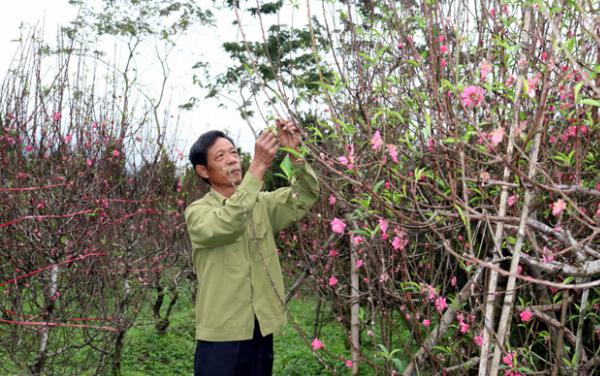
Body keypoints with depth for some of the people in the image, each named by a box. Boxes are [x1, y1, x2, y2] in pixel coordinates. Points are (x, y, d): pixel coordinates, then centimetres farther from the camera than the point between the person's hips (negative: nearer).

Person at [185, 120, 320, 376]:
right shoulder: (197, 211, -6)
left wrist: (294, 154, -20)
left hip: (261, 330, 4)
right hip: (222, 335, -4)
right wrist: (258, 167, -31)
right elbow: (226, 225, -27)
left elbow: (305, 196, -3)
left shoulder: (261, 203, 8)